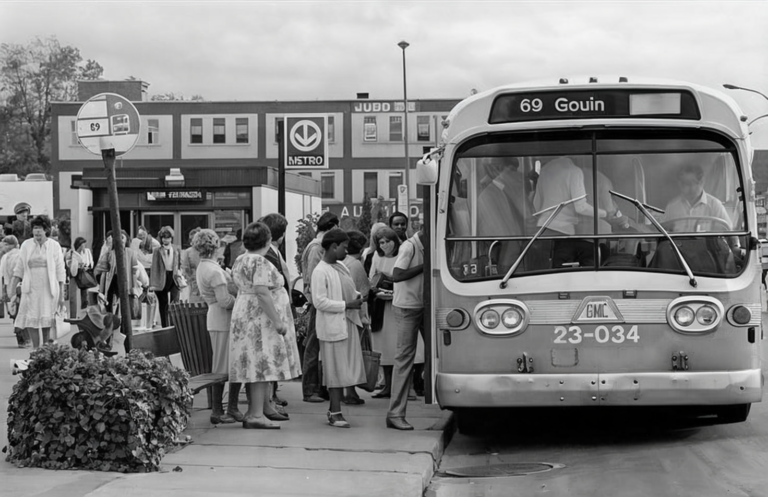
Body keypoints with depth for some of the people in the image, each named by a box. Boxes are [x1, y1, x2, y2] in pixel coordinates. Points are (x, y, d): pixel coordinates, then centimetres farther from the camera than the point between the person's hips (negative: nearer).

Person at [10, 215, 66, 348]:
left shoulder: (55, 246, 1)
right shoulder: (26, 245, 6)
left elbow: (60, 272, 2)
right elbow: (19, 269, 9)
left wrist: (61, 295, -2)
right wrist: (12, 290, 2)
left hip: (49, 290, -1)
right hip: (31, 289, 1)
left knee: (47, 323, 0)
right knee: (31, 322, -5)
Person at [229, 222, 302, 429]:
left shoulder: (240, 261, 13)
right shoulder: (260, 263, -17)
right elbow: (262, 294, -25)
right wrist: (277, 321, -24)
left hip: (244, 317, 10)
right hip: (260, 319, -10)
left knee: (256, 366, 14)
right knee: (262, 365, -9)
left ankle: (264, 407, 22)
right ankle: (256, 415, -11)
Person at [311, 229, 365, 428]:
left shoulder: (341, 267, 13)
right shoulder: (320, 272, -13)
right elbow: (319, 302, -19)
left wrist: (357, 296, 4)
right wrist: (346, 305, -19)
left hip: (348, 323, 8)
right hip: (333, 326, -8)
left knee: (345, 370, 11)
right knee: (336, 371, -3)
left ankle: (334, 410, 20)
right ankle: (335, 413, 3)